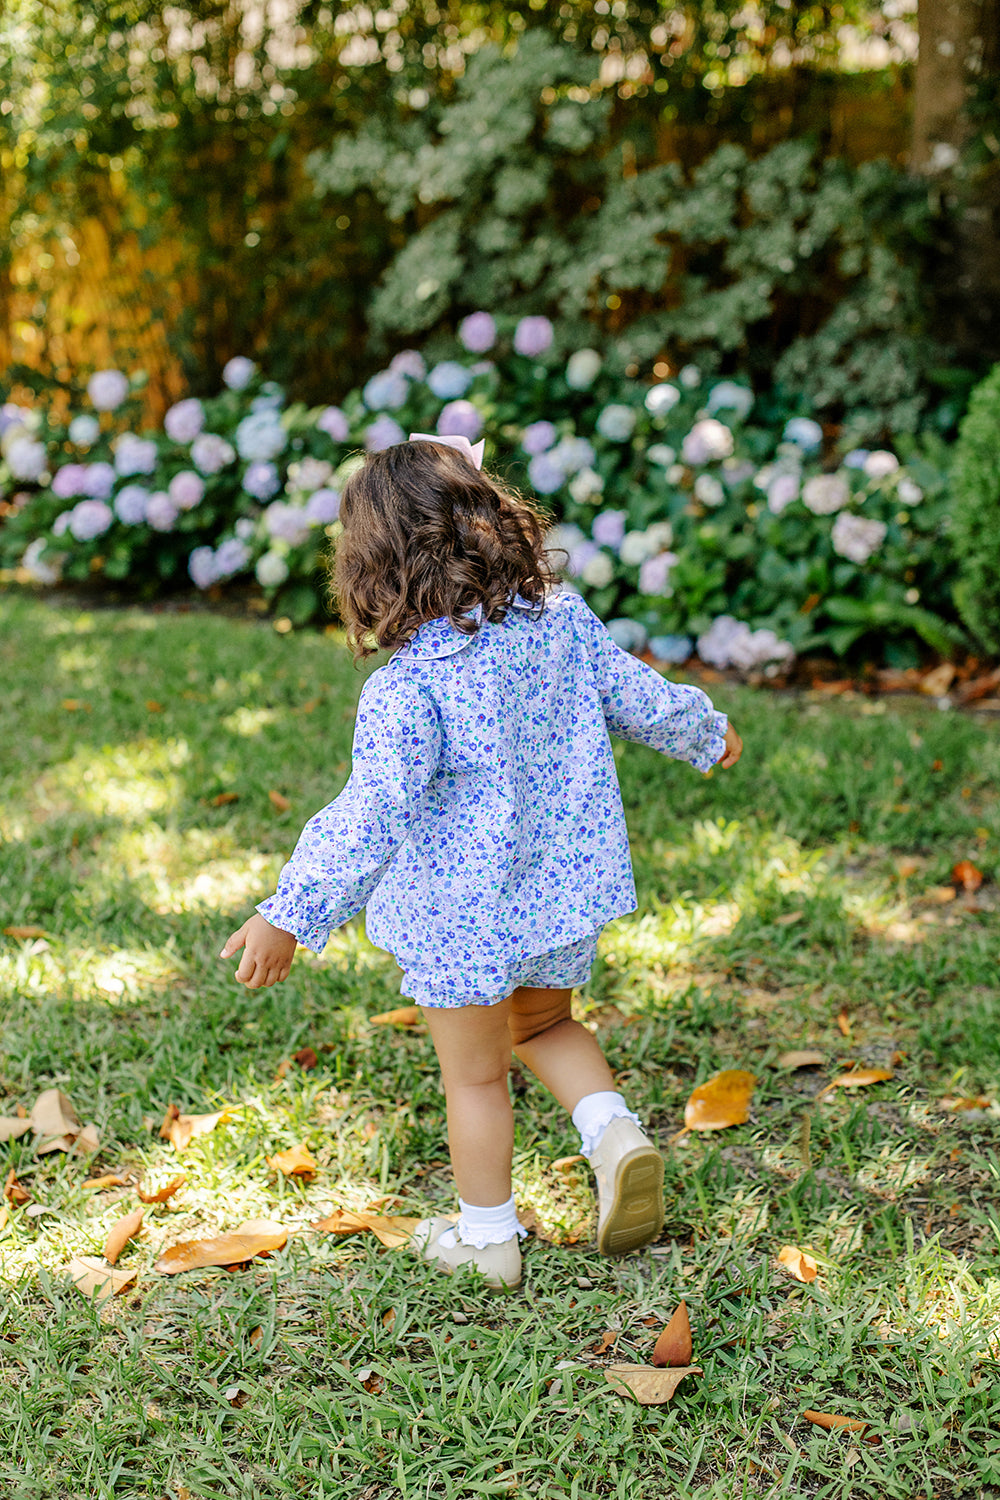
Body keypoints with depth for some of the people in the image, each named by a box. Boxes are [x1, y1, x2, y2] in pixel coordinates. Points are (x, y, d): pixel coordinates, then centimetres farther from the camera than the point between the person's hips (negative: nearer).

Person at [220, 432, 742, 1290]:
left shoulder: (407, 686, -24)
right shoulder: (564, 621, -7)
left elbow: (373, 813, -31)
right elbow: (639, 697, 7)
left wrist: (292, 915, -30)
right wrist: (706, 734, 27)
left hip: (462, 915, -5)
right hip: (563, 893, 5)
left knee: (475, 1076, 14)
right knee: (545, 1026, 30)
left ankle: (488, 1238, 30)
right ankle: (615, 1134, 8)